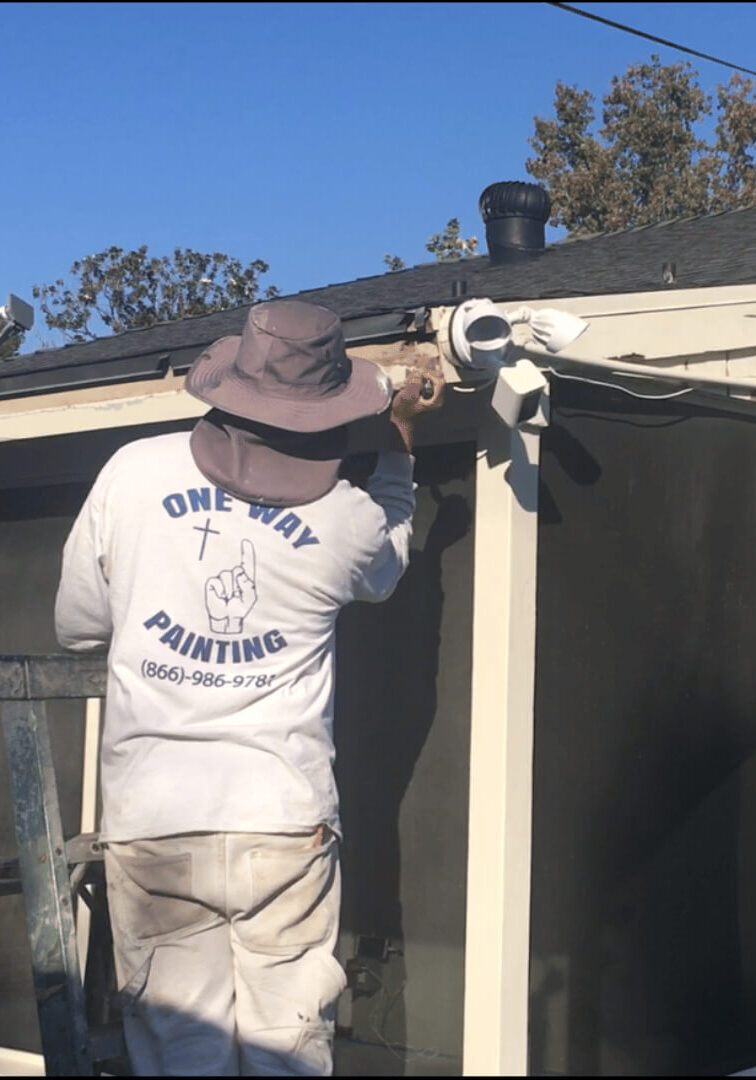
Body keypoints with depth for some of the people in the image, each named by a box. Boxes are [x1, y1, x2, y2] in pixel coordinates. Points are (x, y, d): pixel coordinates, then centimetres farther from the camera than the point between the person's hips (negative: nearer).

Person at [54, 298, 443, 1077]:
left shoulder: (131, 472, -3)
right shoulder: (348, 518, -2)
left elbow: (76, 626, 8)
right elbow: (389, 561, 25)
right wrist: (400, 435, 33)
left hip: (150, 819, 1)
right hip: (284, 821, 0)